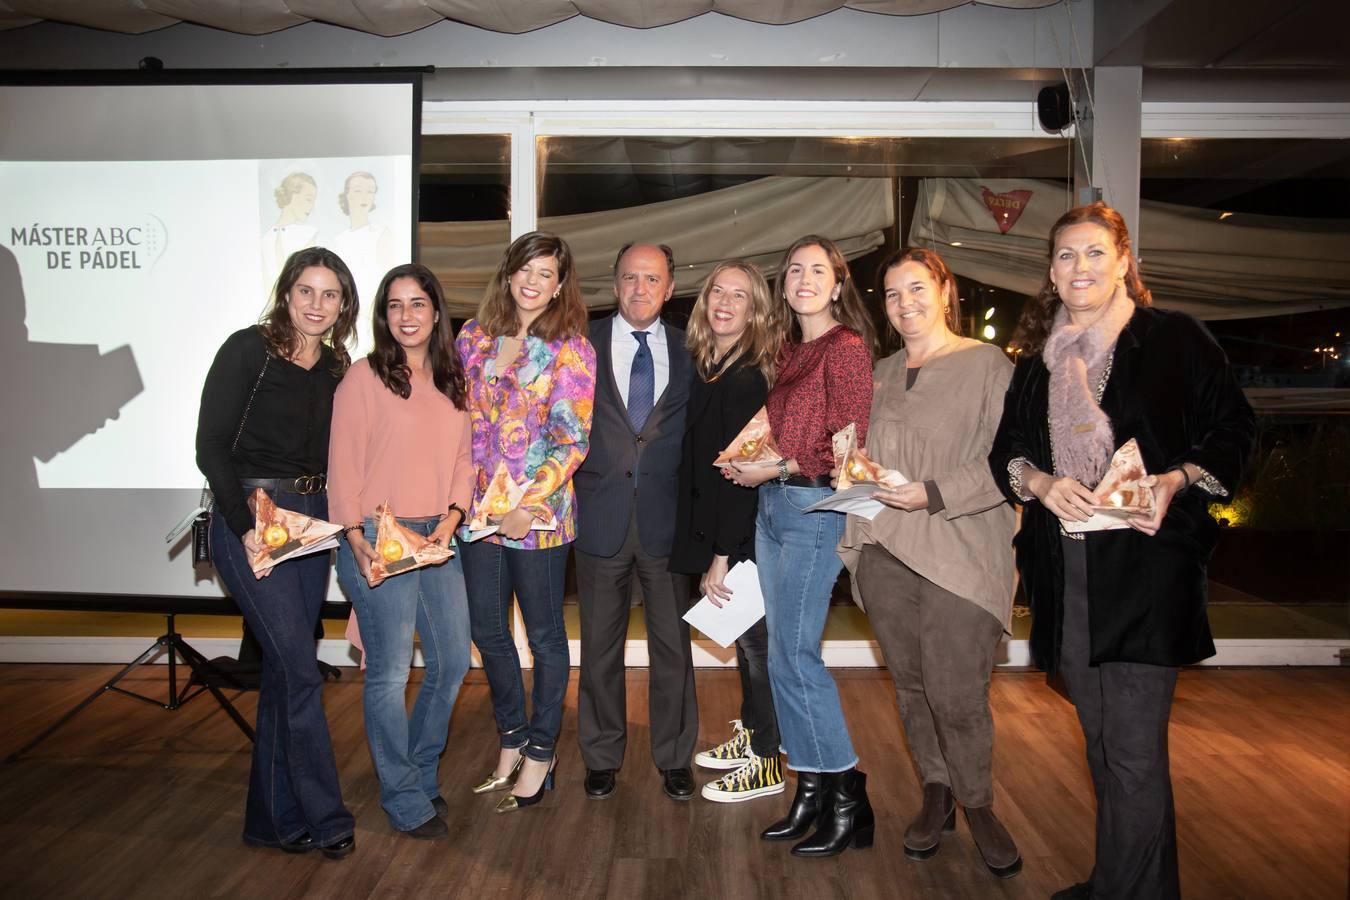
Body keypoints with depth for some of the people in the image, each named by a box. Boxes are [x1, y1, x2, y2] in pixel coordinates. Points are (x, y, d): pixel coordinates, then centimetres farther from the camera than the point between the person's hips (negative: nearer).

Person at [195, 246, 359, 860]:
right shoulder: (247, 350, -7)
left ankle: (274, 817, 22)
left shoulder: (337, 367, 10)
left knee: (285, 671, 11)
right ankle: (325, 819, 5)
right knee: (301, 672, -8)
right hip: (248, 517, -6)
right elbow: (211, 446, -10)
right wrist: (246, 526, -16)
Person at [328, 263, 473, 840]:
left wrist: (451, 519, -4)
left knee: (453, 661, 12)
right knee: (389, 673, 0)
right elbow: (343, 464, -8)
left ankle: (420, 770, 34)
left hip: (438, 537, 6)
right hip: (378, 539, -6)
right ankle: (405, 799, 18)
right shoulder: (364, 377, -6)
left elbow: (463, 459, 11)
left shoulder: (452, 381, 11)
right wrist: (356, 539, -14)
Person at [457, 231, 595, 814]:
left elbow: (572, 440, -10)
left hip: (539, 512, -5)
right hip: (478, 506, 5)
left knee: (544, 634, 8)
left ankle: (541, 753, 23)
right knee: (486, 629, 12)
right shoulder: (474, 337, 8)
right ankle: (513, 739, 32)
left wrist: (529, 505, -17)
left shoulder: (570, 349, -5)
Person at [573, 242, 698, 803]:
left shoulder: (688, 351, 6)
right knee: (601, 645, 11)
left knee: (672, 644, 8)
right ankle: (602, 756, 27)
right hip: (600, 515, 0)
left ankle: (674, 756, 25)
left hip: (666, 517, 0)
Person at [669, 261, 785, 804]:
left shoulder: (746, 379, -19)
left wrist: (721, 556, -20)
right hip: (719, 528, 8)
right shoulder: (711, 368, 8)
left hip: (745, 535, -8)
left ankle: (767, 763, 17)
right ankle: (749, 733, 34)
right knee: (744, 636, 19)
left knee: (755, 640, 3)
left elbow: (740, 473, -21)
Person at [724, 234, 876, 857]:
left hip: (814, 507, -8)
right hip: (771, 505, 8)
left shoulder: (846, 347, -7)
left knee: (795, 654, -8)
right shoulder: (788, 351, 17)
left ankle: (849, 800, 6)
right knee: (782, 655, 9)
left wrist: (777, 469, -11)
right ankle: (811, 793, 20)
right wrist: (748, 462, 5)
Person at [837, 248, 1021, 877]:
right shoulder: (882, 374, 16)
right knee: (910, 684, 11)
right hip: (884, 549, 6)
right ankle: (936, 794, 29)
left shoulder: (988, 365, -3)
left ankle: (977, 803, 18)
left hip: (959, 551, -5)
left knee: (956, 693, -6)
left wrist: (935, 494, -17)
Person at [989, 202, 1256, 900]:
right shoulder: (1039, 359, 13)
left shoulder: (1174, 339, 0)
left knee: (1134, 751, -7)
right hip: (1064, 570, 5)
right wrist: (1041, 483, -8)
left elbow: (1233, 429, 2)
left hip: (1146, 563, -5)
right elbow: (1005, 451, 13)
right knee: (1100, 742, 16)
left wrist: (1175, 481, -15)